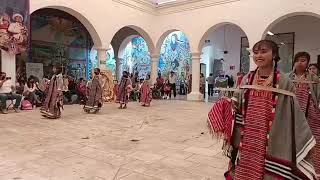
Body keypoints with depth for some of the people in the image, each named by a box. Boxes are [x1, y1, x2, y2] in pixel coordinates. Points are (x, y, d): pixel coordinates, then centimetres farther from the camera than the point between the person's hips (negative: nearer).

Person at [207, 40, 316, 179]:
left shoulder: (283, 82, -6)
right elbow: (238, 104, 11)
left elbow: (293, 113, -5)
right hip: (247, 138, 3)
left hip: (270, 140, -3)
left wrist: (305, 139, -6)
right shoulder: (247, 79, 4)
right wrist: (226, 104, -7)